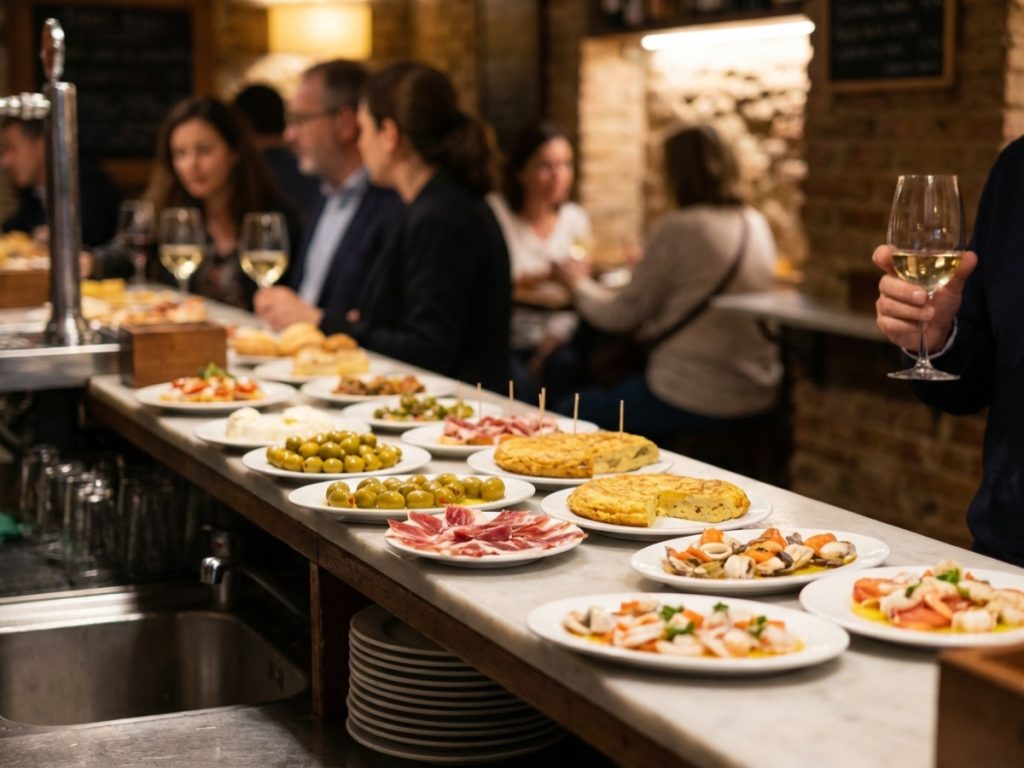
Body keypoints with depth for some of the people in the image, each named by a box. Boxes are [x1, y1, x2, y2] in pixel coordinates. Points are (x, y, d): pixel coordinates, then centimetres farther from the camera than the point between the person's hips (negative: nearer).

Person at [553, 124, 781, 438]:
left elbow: (621, 315, -8)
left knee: (568, 414, 7)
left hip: (694, 398, -8)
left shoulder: (677, 228, -15)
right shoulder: (757, 225, 6)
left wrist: (579, 283, 11)